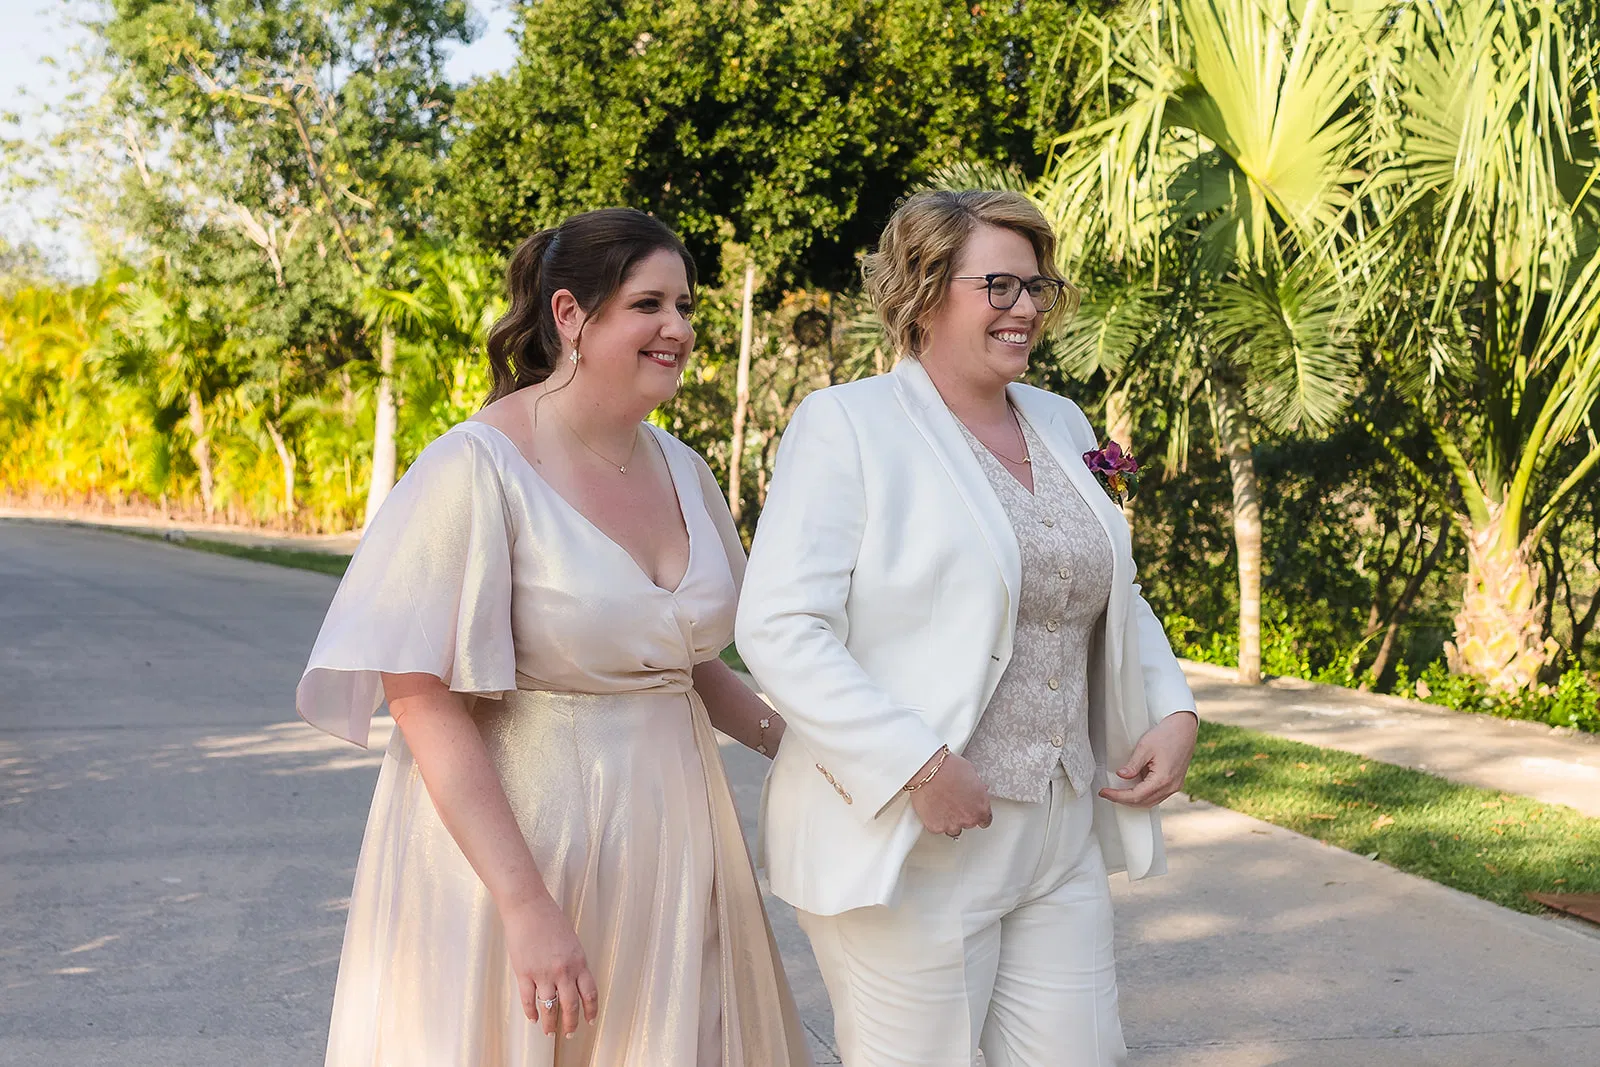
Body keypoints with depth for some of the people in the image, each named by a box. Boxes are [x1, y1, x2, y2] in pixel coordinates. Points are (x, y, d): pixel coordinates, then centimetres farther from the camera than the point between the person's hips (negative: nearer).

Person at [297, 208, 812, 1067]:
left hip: (663, 836, 7)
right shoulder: (478, 468, -15)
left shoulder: (681, 470, 7)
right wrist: (526, 904, -24)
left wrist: (793, 744, 4)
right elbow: (423, 701, -20)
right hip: (510, 832, -6)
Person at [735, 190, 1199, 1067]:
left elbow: (1115, 599, 23)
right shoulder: (844, 425, -8)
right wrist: (918, 766, -22)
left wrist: (1172, 713, 6)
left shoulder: (1061, 424, 13)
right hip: (909, 845, -6)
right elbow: (777, 628, -16)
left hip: (1061, 837, 6)